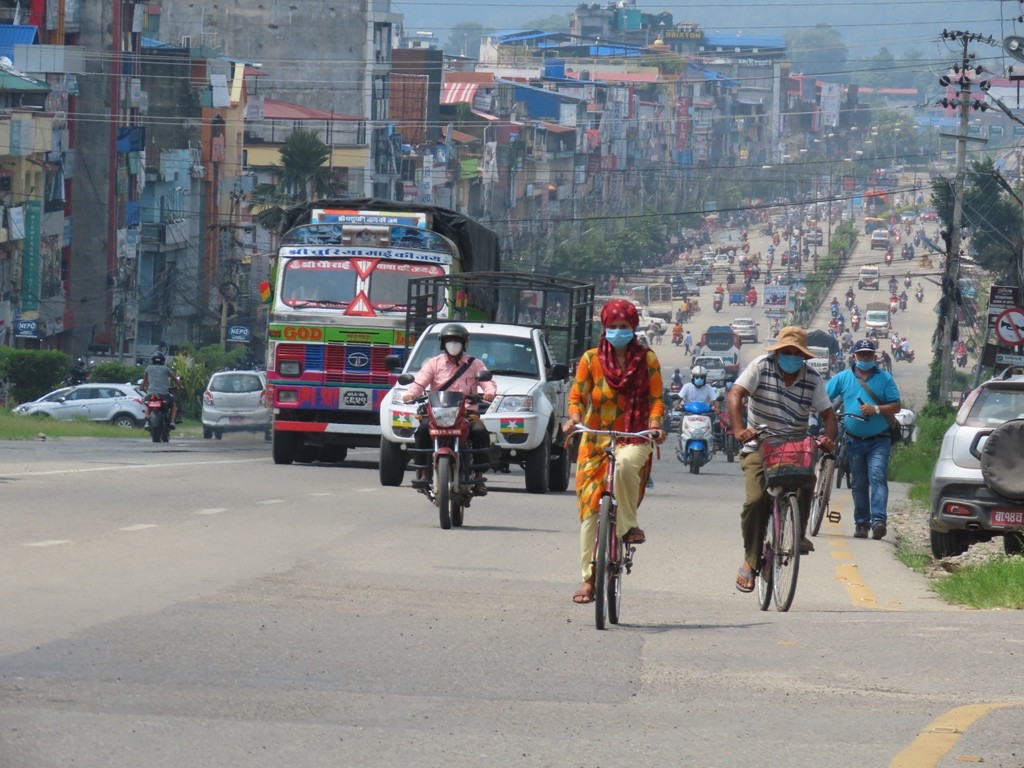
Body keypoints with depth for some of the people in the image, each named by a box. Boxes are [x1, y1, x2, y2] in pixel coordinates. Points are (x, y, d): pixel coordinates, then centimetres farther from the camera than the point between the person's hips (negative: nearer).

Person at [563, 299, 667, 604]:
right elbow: (577, 395, 2)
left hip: (634, 440, -1)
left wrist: (655, 424, -16)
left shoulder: (647, 360, 5)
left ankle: (628, 525, -17)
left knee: (625, 464, -38)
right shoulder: (591, 359, 5)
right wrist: (574, 417, -19)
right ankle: (589, 577, 2)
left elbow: (656, 398, 3)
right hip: (595, 441, 2)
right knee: (591, 509, -4)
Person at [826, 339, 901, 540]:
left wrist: (876, 409, -15)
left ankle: (878, 520, -26)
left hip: (879, 440, -2)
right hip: (854, 440, 3)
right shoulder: (843, 378, 8)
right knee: (858, 484, 7)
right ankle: (861, 523, 14)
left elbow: (895, 406, 1)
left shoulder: (885, 378, 4)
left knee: (877, 477, -17)